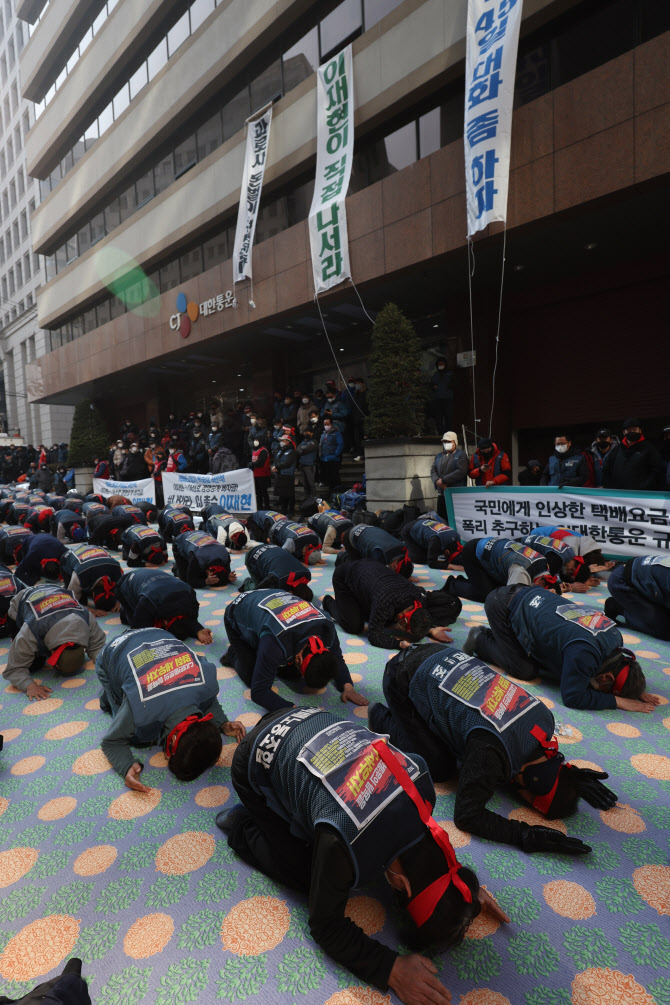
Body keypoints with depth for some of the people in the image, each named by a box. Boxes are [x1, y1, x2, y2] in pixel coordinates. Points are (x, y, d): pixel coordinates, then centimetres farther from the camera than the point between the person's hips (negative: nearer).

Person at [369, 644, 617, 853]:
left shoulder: (544, 718, -9)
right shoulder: (491, 753, -31)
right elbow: (466, 815, -26)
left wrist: (569, 775, -1)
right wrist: (525, 835, -33)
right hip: (405, 679, -7)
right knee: (438, 768, -4)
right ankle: (383, 720, 15)